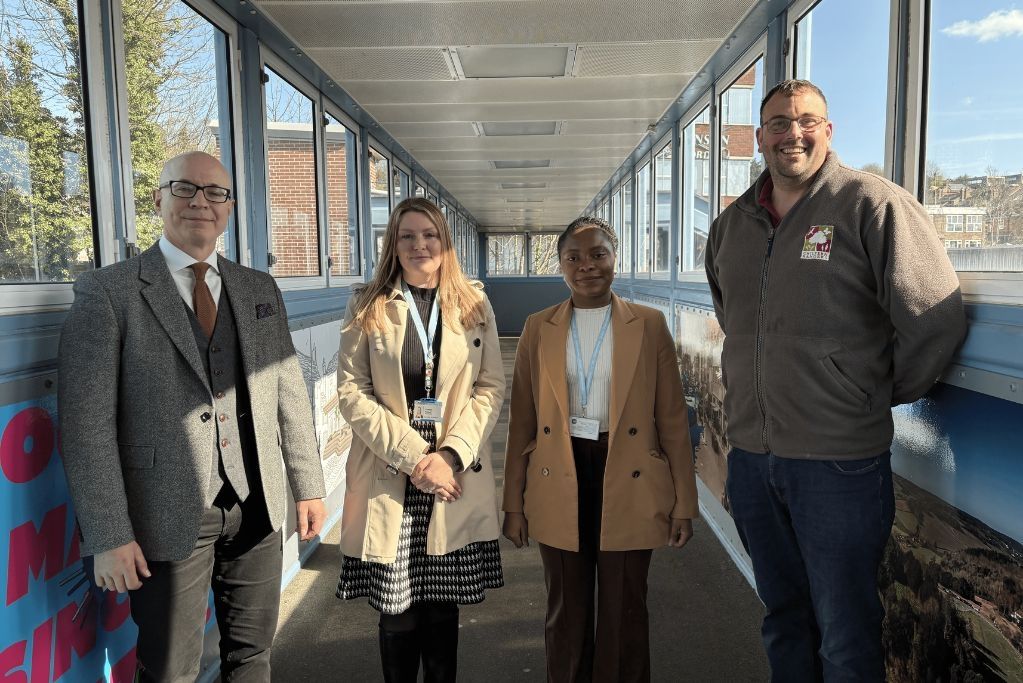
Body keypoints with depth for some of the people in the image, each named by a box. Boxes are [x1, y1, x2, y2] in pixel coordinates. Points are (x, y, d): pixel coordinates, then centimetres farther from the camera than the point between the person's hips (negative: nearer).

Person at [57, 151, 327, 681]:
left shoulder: (261, 290, 6)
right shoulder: (107, 292, -7)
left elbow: (289, 392, 8)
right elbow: (86, 425, -10)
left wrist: (308, 486, 7)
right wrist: (107, 537, -13)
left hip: (257, 506, 4)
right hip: (170, 517, -3)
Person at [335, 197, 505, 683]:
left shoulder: (474, 306, 7)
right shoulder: (367, 307, 3)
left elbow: (491, 388, 3)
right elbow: (352, 391, -3)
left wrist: (450, 455, -10)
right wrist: (412, 456, -12)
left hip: (457, 479, 1)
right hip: (389, 479, -1)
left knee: (443, 607, 10)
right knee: (397, 611, 5)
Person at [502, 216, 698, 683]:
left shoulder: (649, 325, -1)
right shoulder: (539, 329, 3)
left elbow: (672, 419, 0)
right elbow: (522, 423, 4)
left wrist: (684, 501, -1)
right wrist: (514, 503, 4)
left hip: (628, 486, -1)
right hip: (560, 486, 1)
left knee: (624, 612, 12)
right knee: (566, 611, 15)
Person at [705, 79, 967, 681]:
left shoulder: (874, 205, -10)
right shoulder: (731, 224, 10)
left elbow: (936, 320, -12)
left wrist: (882, 395, -2)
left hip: (839, 462, -5)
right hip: (751, 456, 6)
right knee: (783, 615, 22)